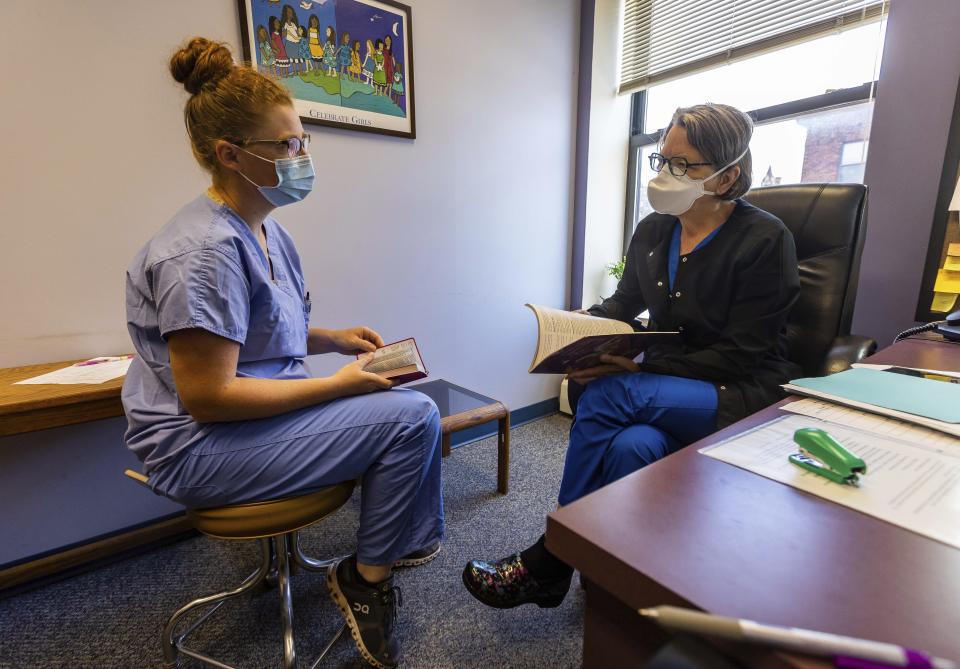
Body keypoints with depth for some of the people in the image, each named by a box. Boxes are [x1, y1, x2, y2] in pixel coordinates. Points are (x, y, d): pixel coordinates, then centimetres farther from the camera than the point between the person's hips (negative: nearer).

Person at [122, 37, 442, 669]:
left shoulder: (265, 229, 9)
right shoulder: (207, 251, -22)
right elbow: (208, 397, -24)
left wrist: (334, 338, 3)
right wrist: (338, 384, -20)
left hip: (263, 407, 10)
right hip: (203, 448, -9)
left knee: (414, 406, 5)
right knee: (412, 416, -19)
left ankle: (380, 561, 17)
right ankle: (367, 577, 5)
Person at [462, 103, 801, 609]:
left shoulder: (765, 241, -10)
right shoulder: (652, 231, 6)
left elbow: (738, 356, -14)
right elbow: (623, 303, 16)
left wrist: (642, 370, -24)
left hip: (743, 395, -4)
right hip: (663, 385, 4)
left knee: (609, 395, -30)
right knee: (631, 446, -32)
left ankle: (550, 560, -13)